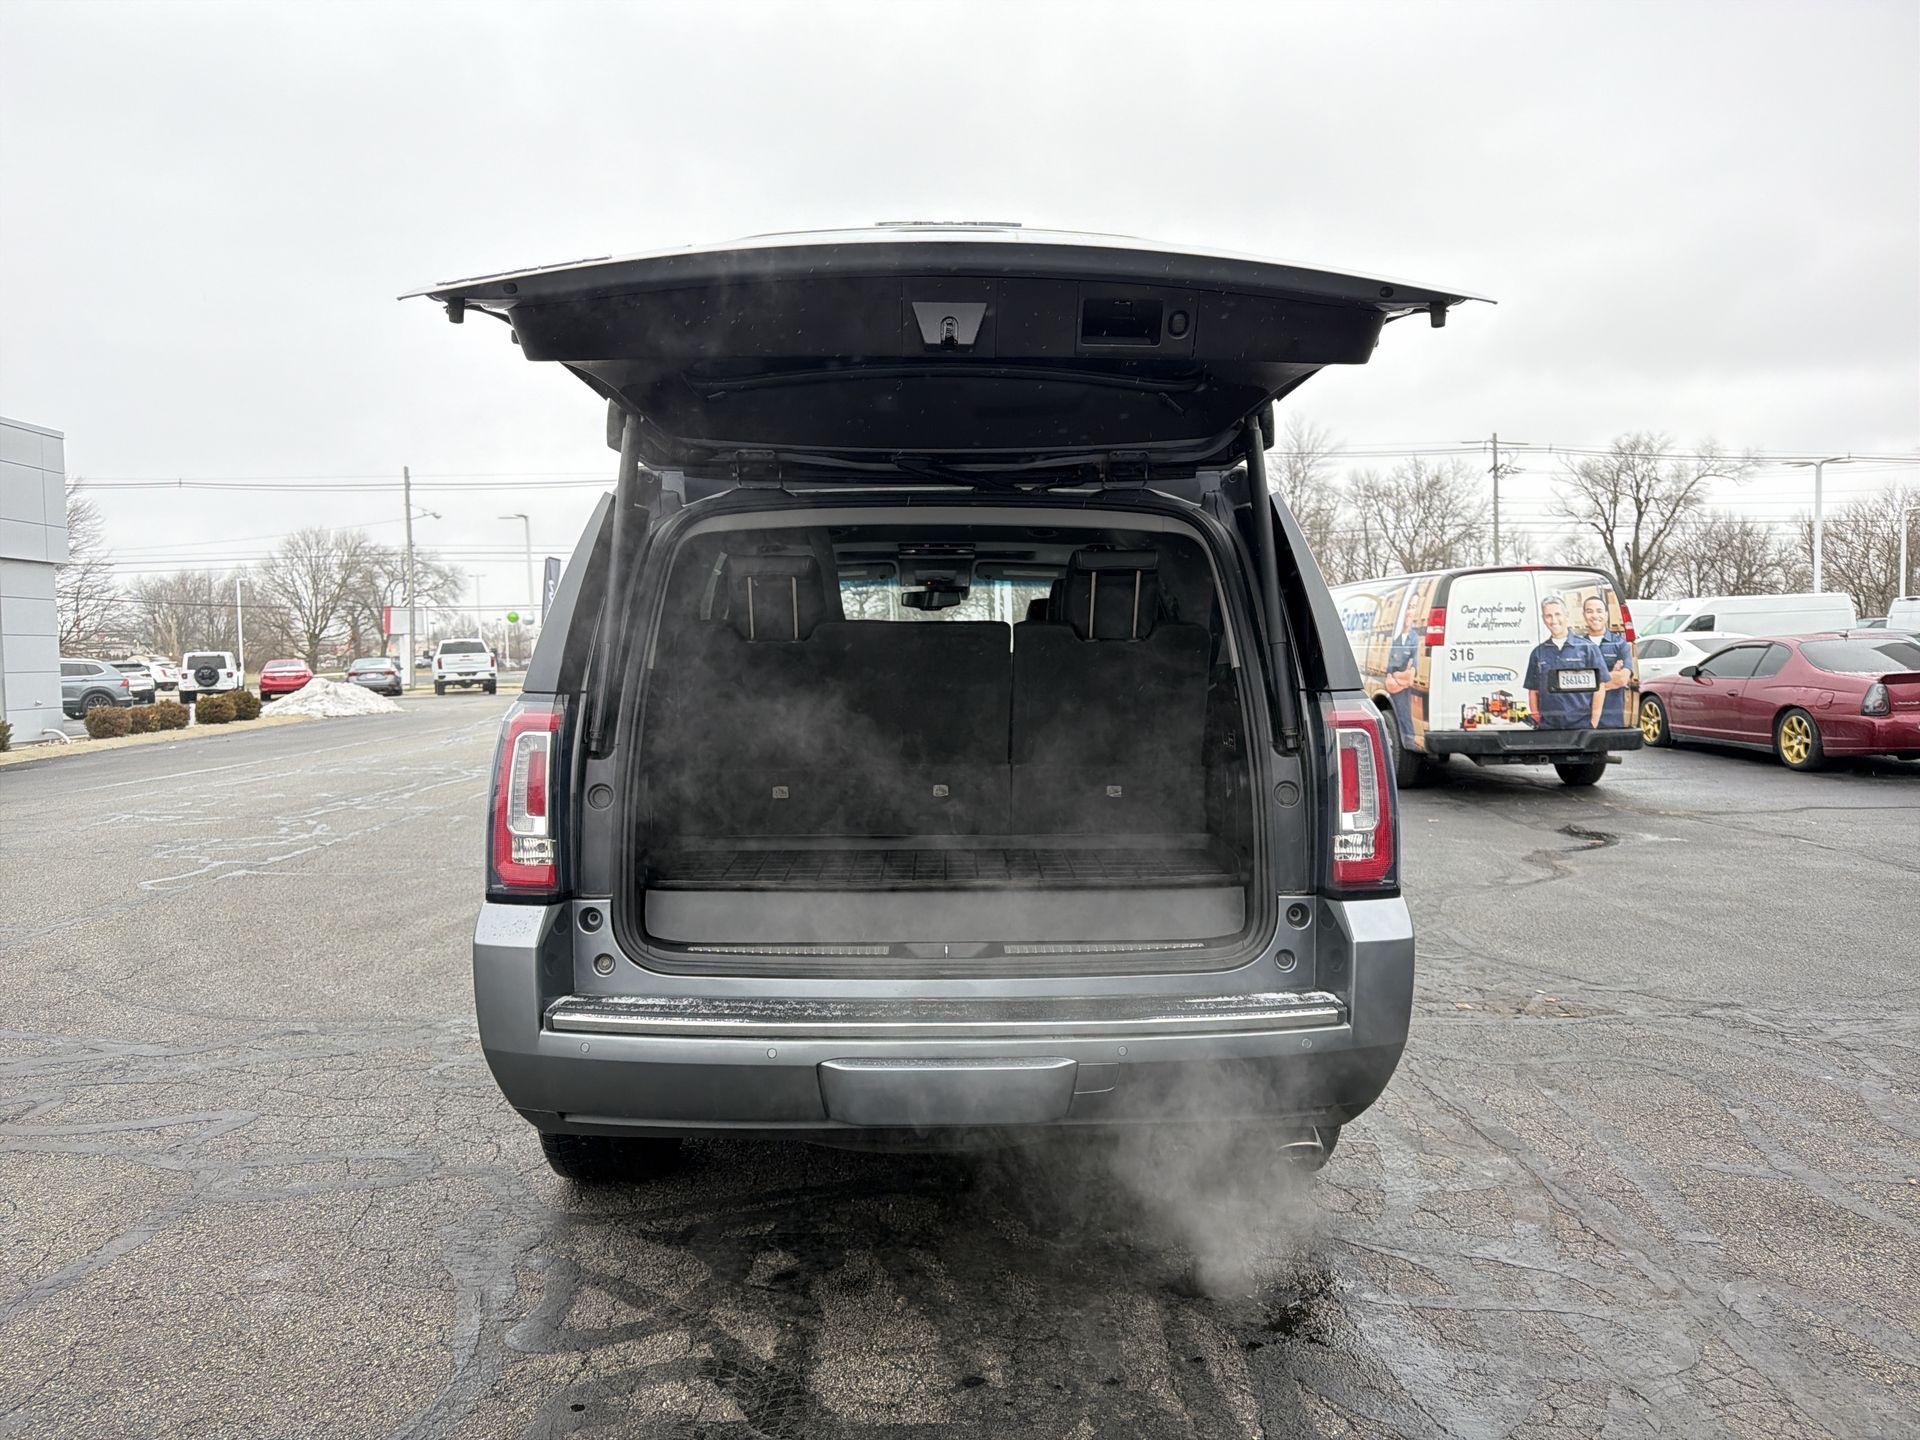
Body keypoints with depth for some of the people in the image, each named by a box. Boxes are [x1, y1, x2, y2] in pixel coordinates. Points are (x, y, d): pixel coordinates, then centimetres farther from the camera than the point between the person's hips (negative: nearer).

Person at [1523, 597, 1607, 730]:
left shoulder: (1586, 648, 4)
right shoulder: (1538, 653, 12)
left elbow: (1600, 687, 3)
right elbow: (1533, 691, 14)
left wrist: (1593, 724, -3)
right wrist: (1537, 721, 4)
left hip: (1581, 725, -2)